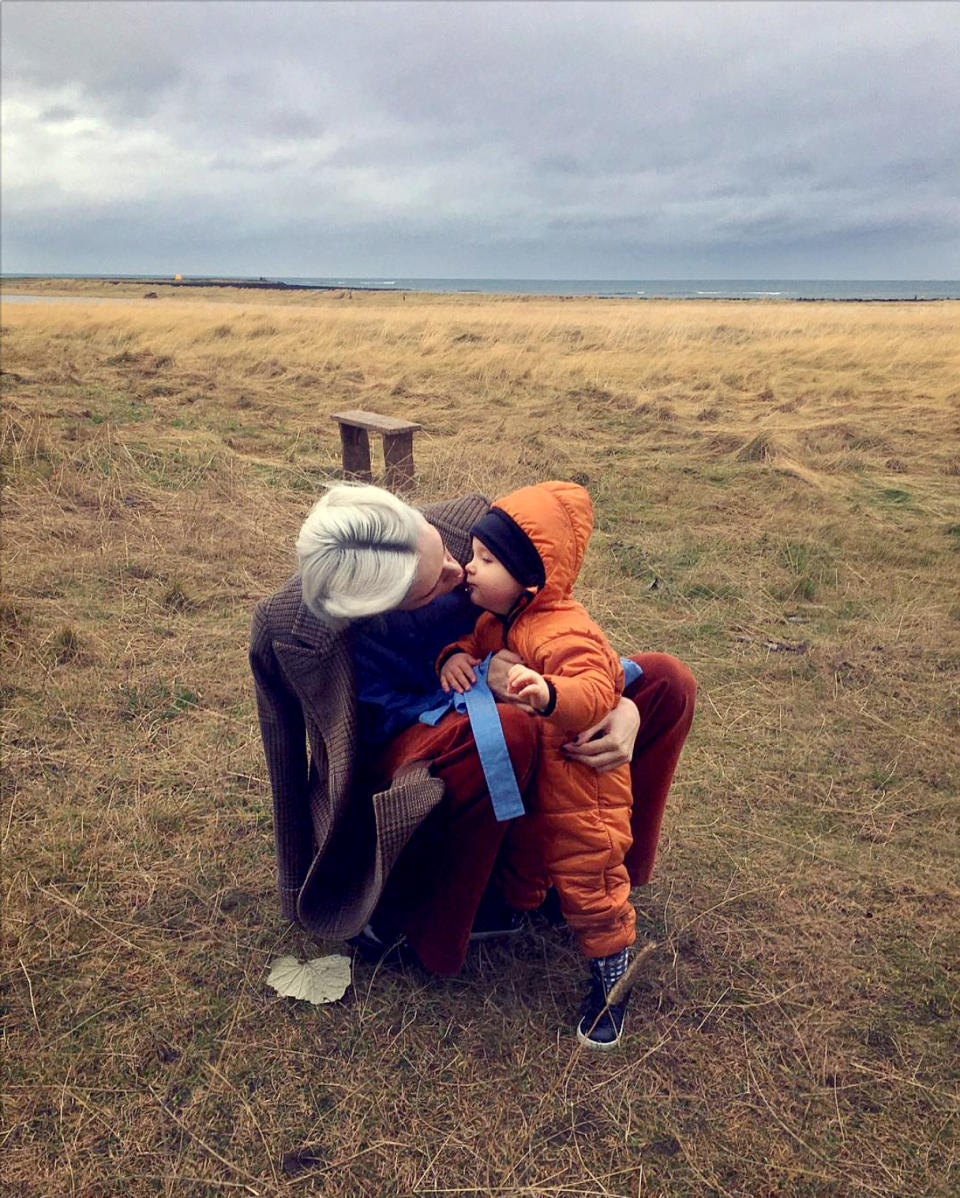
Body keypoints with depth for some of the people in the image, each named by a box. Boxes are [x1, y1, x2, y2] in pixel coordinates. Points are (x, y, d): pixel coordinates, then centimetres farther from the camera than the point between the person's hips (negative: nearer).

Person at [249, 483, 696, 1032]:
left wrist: (624, 705, -24)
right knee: (508, 731, -42)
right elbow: (392, 717, -18)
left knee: (668, 681, -7)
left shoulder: (469, 524, -23)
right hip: (398, 755, -5)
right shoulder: (302, 632, -32)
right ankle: (409, 919, -17)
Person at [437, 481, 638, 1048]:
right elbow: (472, 640, 14)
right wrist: (455, 656, -11)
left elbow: (594, 693, -42)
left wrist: (550, 693, -62)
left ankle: (612, 974, 26)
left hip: (579, 783, -8)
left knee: (586, 874, 5)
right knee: (521, 850, 28)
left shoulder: (564, 633, -31)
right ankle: (518, 910, 55)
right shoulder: (497, 619, -1)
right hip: (522, 777, 8)